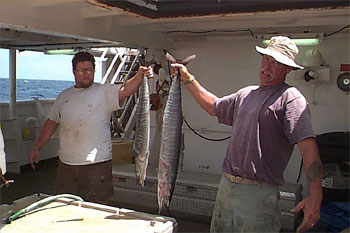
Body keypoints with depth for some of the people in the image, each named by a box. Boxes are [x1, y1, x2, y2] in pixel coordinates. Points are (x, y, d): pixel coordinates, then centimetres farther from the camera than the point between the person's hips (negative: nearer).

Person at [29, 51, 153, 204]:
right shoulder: (63, 96, 11)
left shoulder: (104, 92, -4)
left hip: (97, 163, -4)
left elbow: (125, 90, -23)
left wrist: (140, 75, -42)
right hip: (66, 163, 5)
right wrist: (36, 148, 17)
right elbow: (51, 123, 17)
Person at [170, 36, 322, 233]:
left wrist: (315, 195, -30)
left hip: (258, 195, -7)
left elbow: (308, 144, -20)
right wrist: (188, 79, 26)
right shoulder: (246, 94, 14)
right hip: (226, 187, 7)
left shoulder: (290, 98, -9)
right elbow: (213, 106, 28)